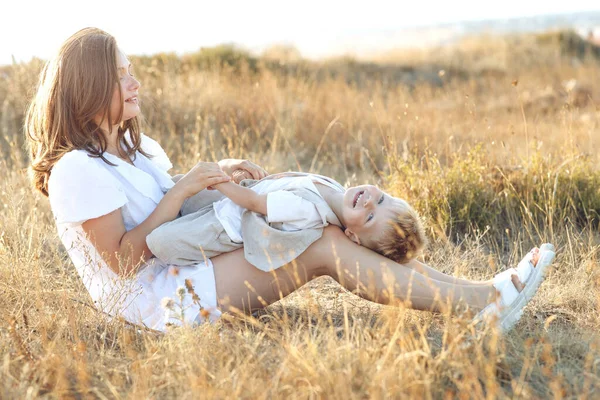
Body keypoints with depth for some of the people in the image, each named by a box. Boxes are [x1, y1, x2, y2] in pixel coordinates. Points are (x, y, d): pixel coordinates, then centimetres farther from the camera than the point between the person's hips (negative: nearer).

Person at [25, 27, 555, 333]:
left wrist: (217, 173, 2)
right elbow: (122, 259, -19)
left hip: (181, 271, 9)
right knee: (322, 246, -20)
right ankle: (484, 300, -20)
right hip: (151, 298, -9)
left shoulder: (133, 145, 15)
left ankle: (481, 293, -14)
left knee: (325, 224, -8)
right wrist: (186, 188, -19)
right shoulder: (77, 169, -15)